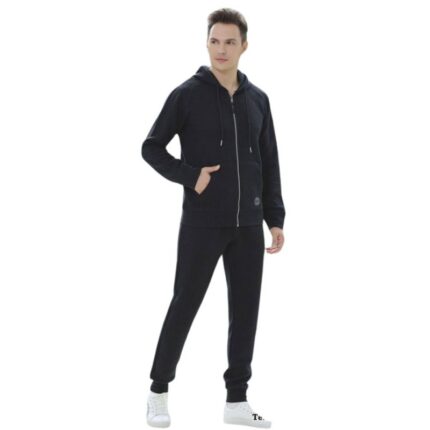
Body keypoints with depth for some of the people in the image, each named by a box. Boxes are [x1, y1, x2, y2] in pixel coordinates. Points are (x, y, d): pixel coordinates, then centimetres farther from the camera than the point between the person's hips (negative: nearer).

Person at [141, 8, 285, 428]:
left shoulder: (258, 99, 9)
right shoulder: (187, 94, -4)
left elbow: (269, 164, 12)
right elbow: (151, 147, -1)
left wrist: (275, 219, 7)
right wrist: (190, 177, -13)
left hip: (247, 226, 4)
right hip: (202, 224, -4)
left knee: (246, 311, 6)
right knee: (184, 307, 2)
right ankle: (159, 391, 16)